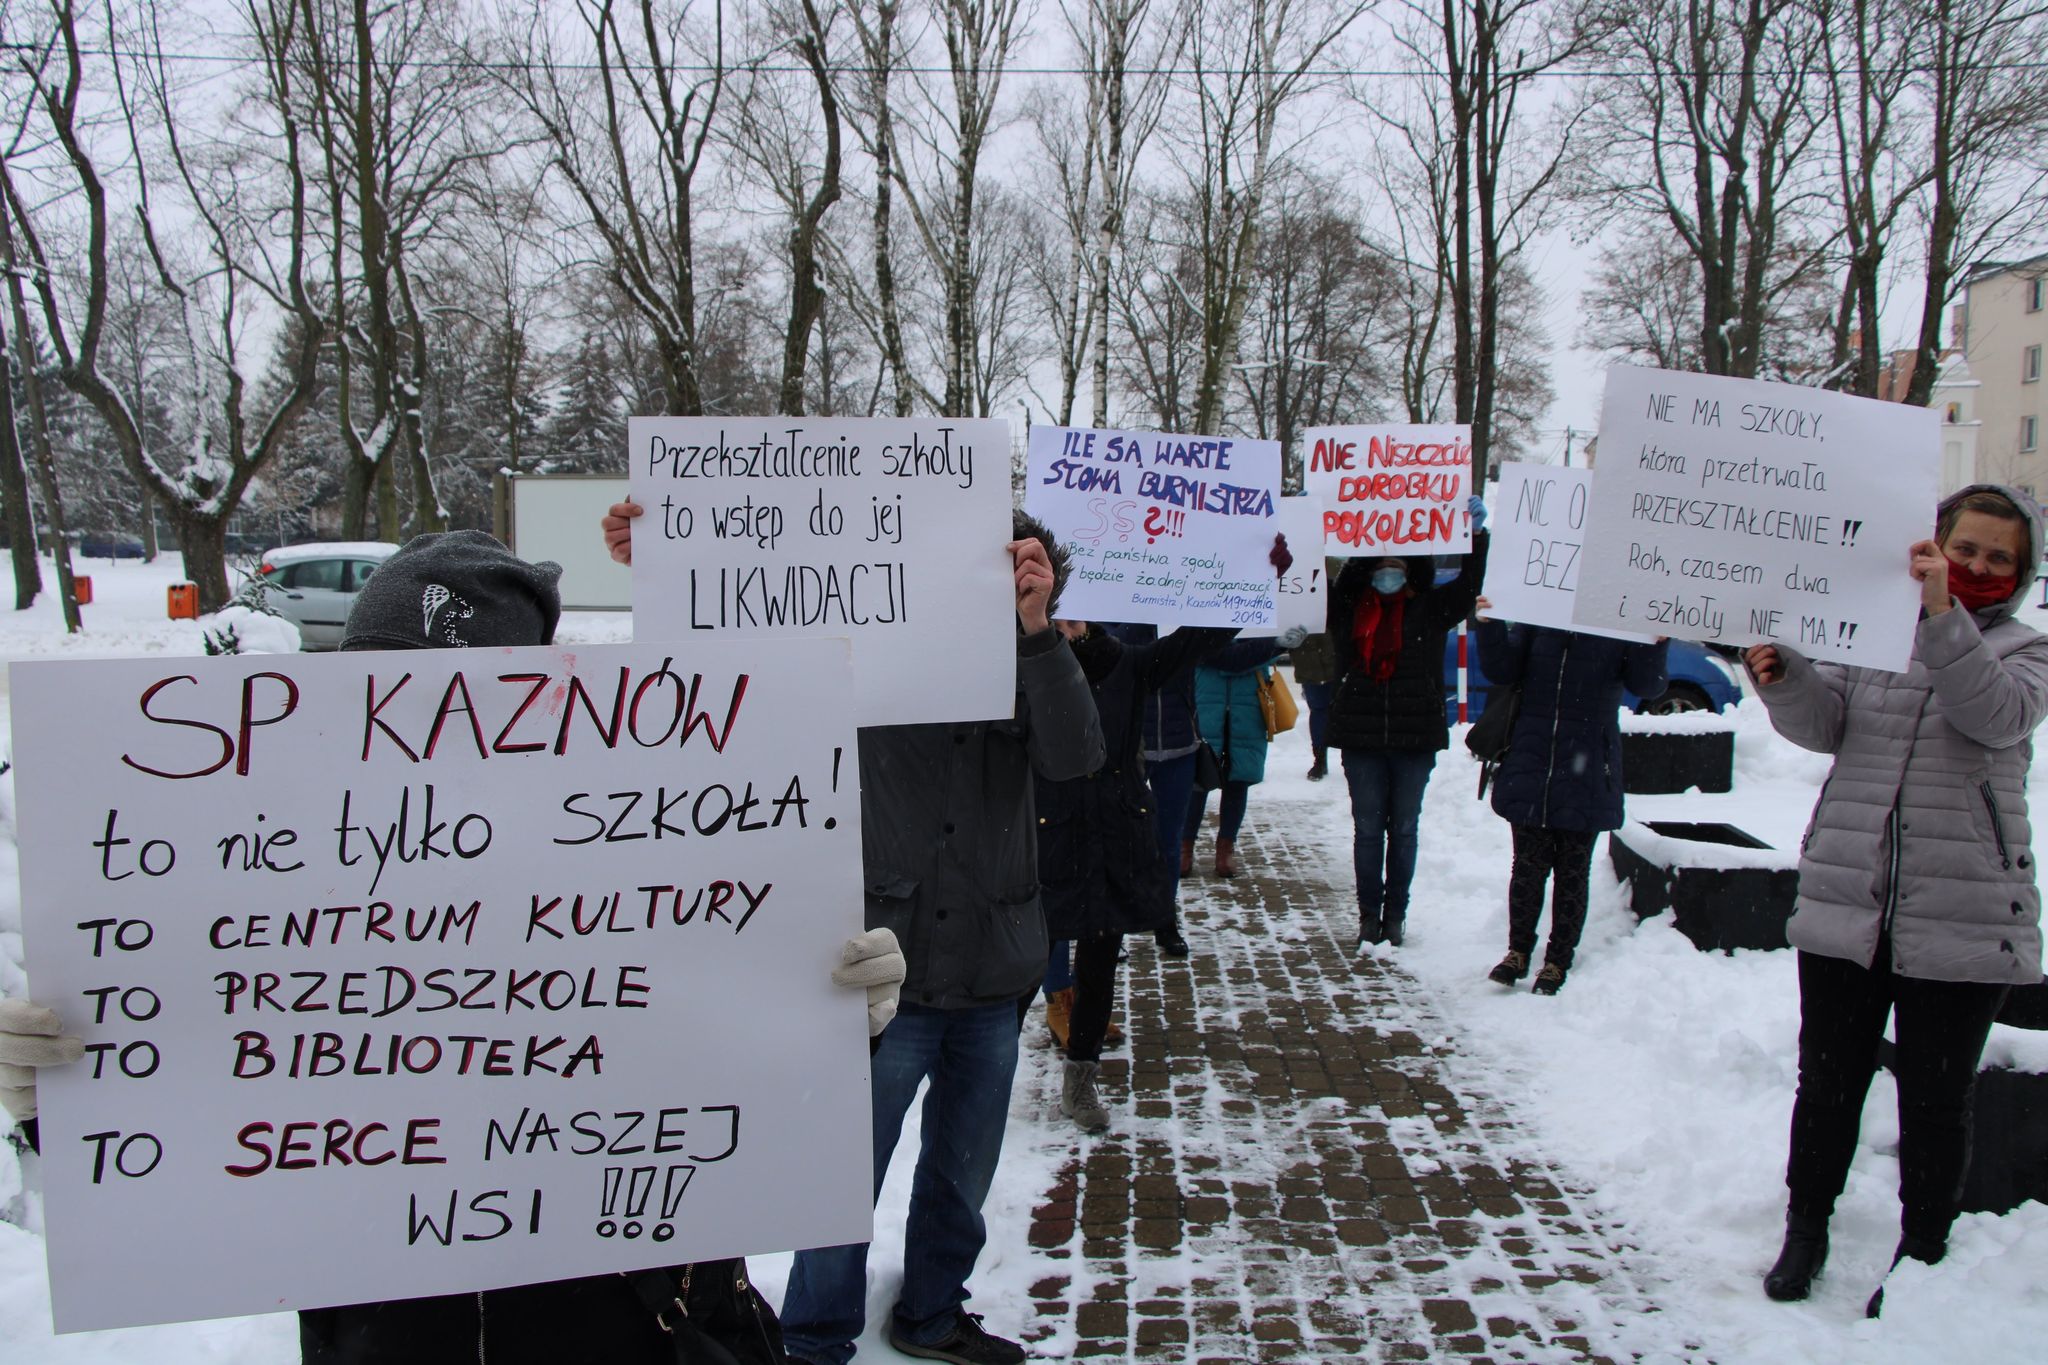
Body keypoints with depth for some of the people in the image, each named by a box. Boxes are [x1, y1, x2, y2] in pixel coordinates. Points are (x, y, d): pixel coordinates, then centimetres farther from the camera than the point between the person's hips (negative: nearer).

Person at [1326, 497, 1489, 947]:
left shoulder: (1430, 610, 3)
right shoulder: (1347, 609, 4)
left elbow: (1470, 584, -5)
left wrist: (1476, 534, -17)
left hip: (1416, 739, 0)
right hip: (1361, 739, 0)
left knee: (1404, 829, 10)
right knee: (1367, 829, 7)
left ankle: (1395, 913, 20)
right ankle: (1368, 913, 16)